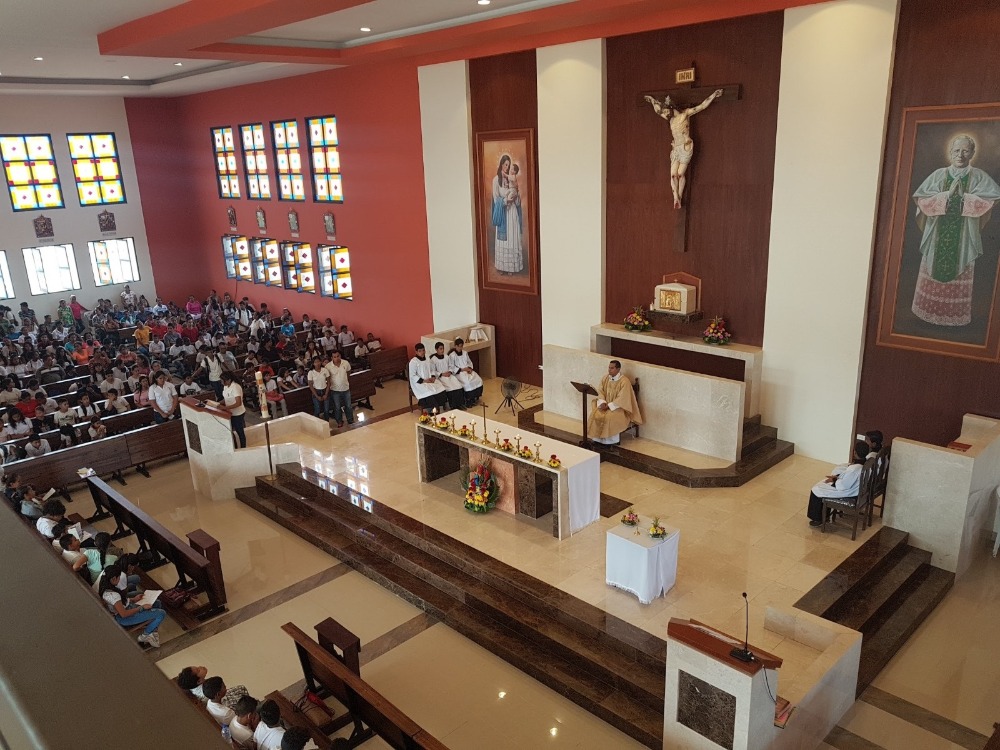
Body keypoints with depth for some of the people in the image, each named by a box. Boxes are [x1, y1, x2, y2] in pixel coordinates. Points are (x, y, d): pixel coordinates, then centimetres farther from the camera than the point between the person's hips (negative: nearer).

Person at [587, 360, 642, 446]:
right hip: (606, 405, 6)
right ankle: (597, 437, -7)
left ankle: (612, 440, -15)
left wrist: (609, 405, -23)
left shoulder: (624, 381, -17)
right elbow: (600, 392, 4)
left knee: (610, 417, -33)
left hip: (619, 407, -6)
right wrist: (602, 402, -15)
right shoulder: (605, 378, 3)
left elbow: (622, 399, -21)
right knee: (594, 413, -19)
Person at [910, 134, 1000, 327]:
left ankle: (955, 315, 9)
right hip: (938, 235, 1)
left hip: (963, 237, -1)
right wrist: (947, 195, -15)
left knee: (960, 275, 1)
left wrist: (964, 197, -14)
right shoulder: (938, 175, 4)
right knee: (935, 272, 3)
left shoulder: (979, 177, 3)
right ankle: (931, 311, 12)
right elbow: (922, 199, -5)